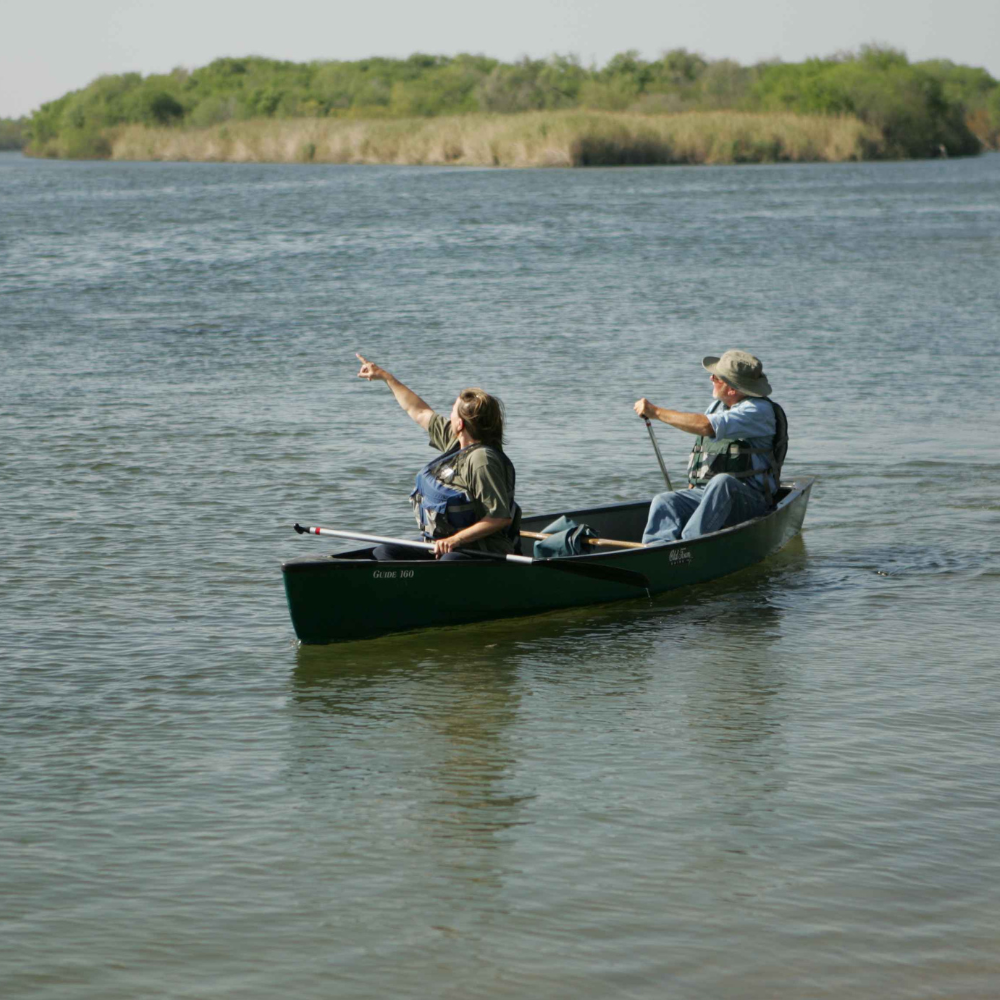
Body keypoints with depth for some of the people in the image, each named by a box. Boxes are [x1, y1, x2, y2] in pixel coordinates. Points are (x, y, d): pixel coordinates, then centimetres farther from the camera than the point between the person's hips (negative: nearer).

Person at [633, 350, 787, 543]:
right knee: (663, 502, -20)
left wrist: (656, 411, -16)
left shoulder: (759, 410, -9)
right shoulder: (717, 405, 20)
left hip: (747, 501, -7)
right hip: (702, 492, 7)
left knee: (721, 482, -39)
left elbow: (706, 426, -21)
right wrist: (692, 487, 15)